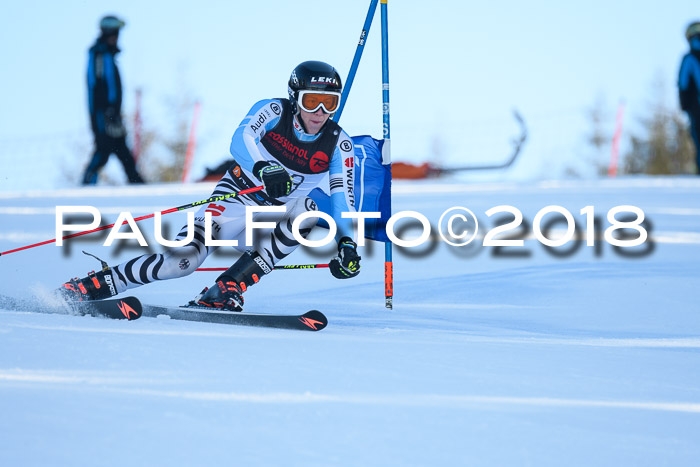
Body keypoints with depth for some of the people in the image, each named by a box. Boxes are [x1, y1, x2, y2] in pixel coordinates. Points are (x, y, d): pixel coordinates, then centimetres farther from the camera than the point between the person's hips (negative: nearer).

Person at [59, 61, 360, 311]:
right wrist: (264, 168, -52)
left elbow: (343, 200, -8)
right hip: (235, 199, -3)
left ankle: (227, 289, -30)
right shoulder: (273, 111, -11)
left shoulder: (338, 145, -5)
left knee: (308, 210, -30)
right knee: (183, 260, -28)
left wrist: (347, 244, -27)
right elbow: (241, 140, -30)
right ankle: (91, 286, -13)